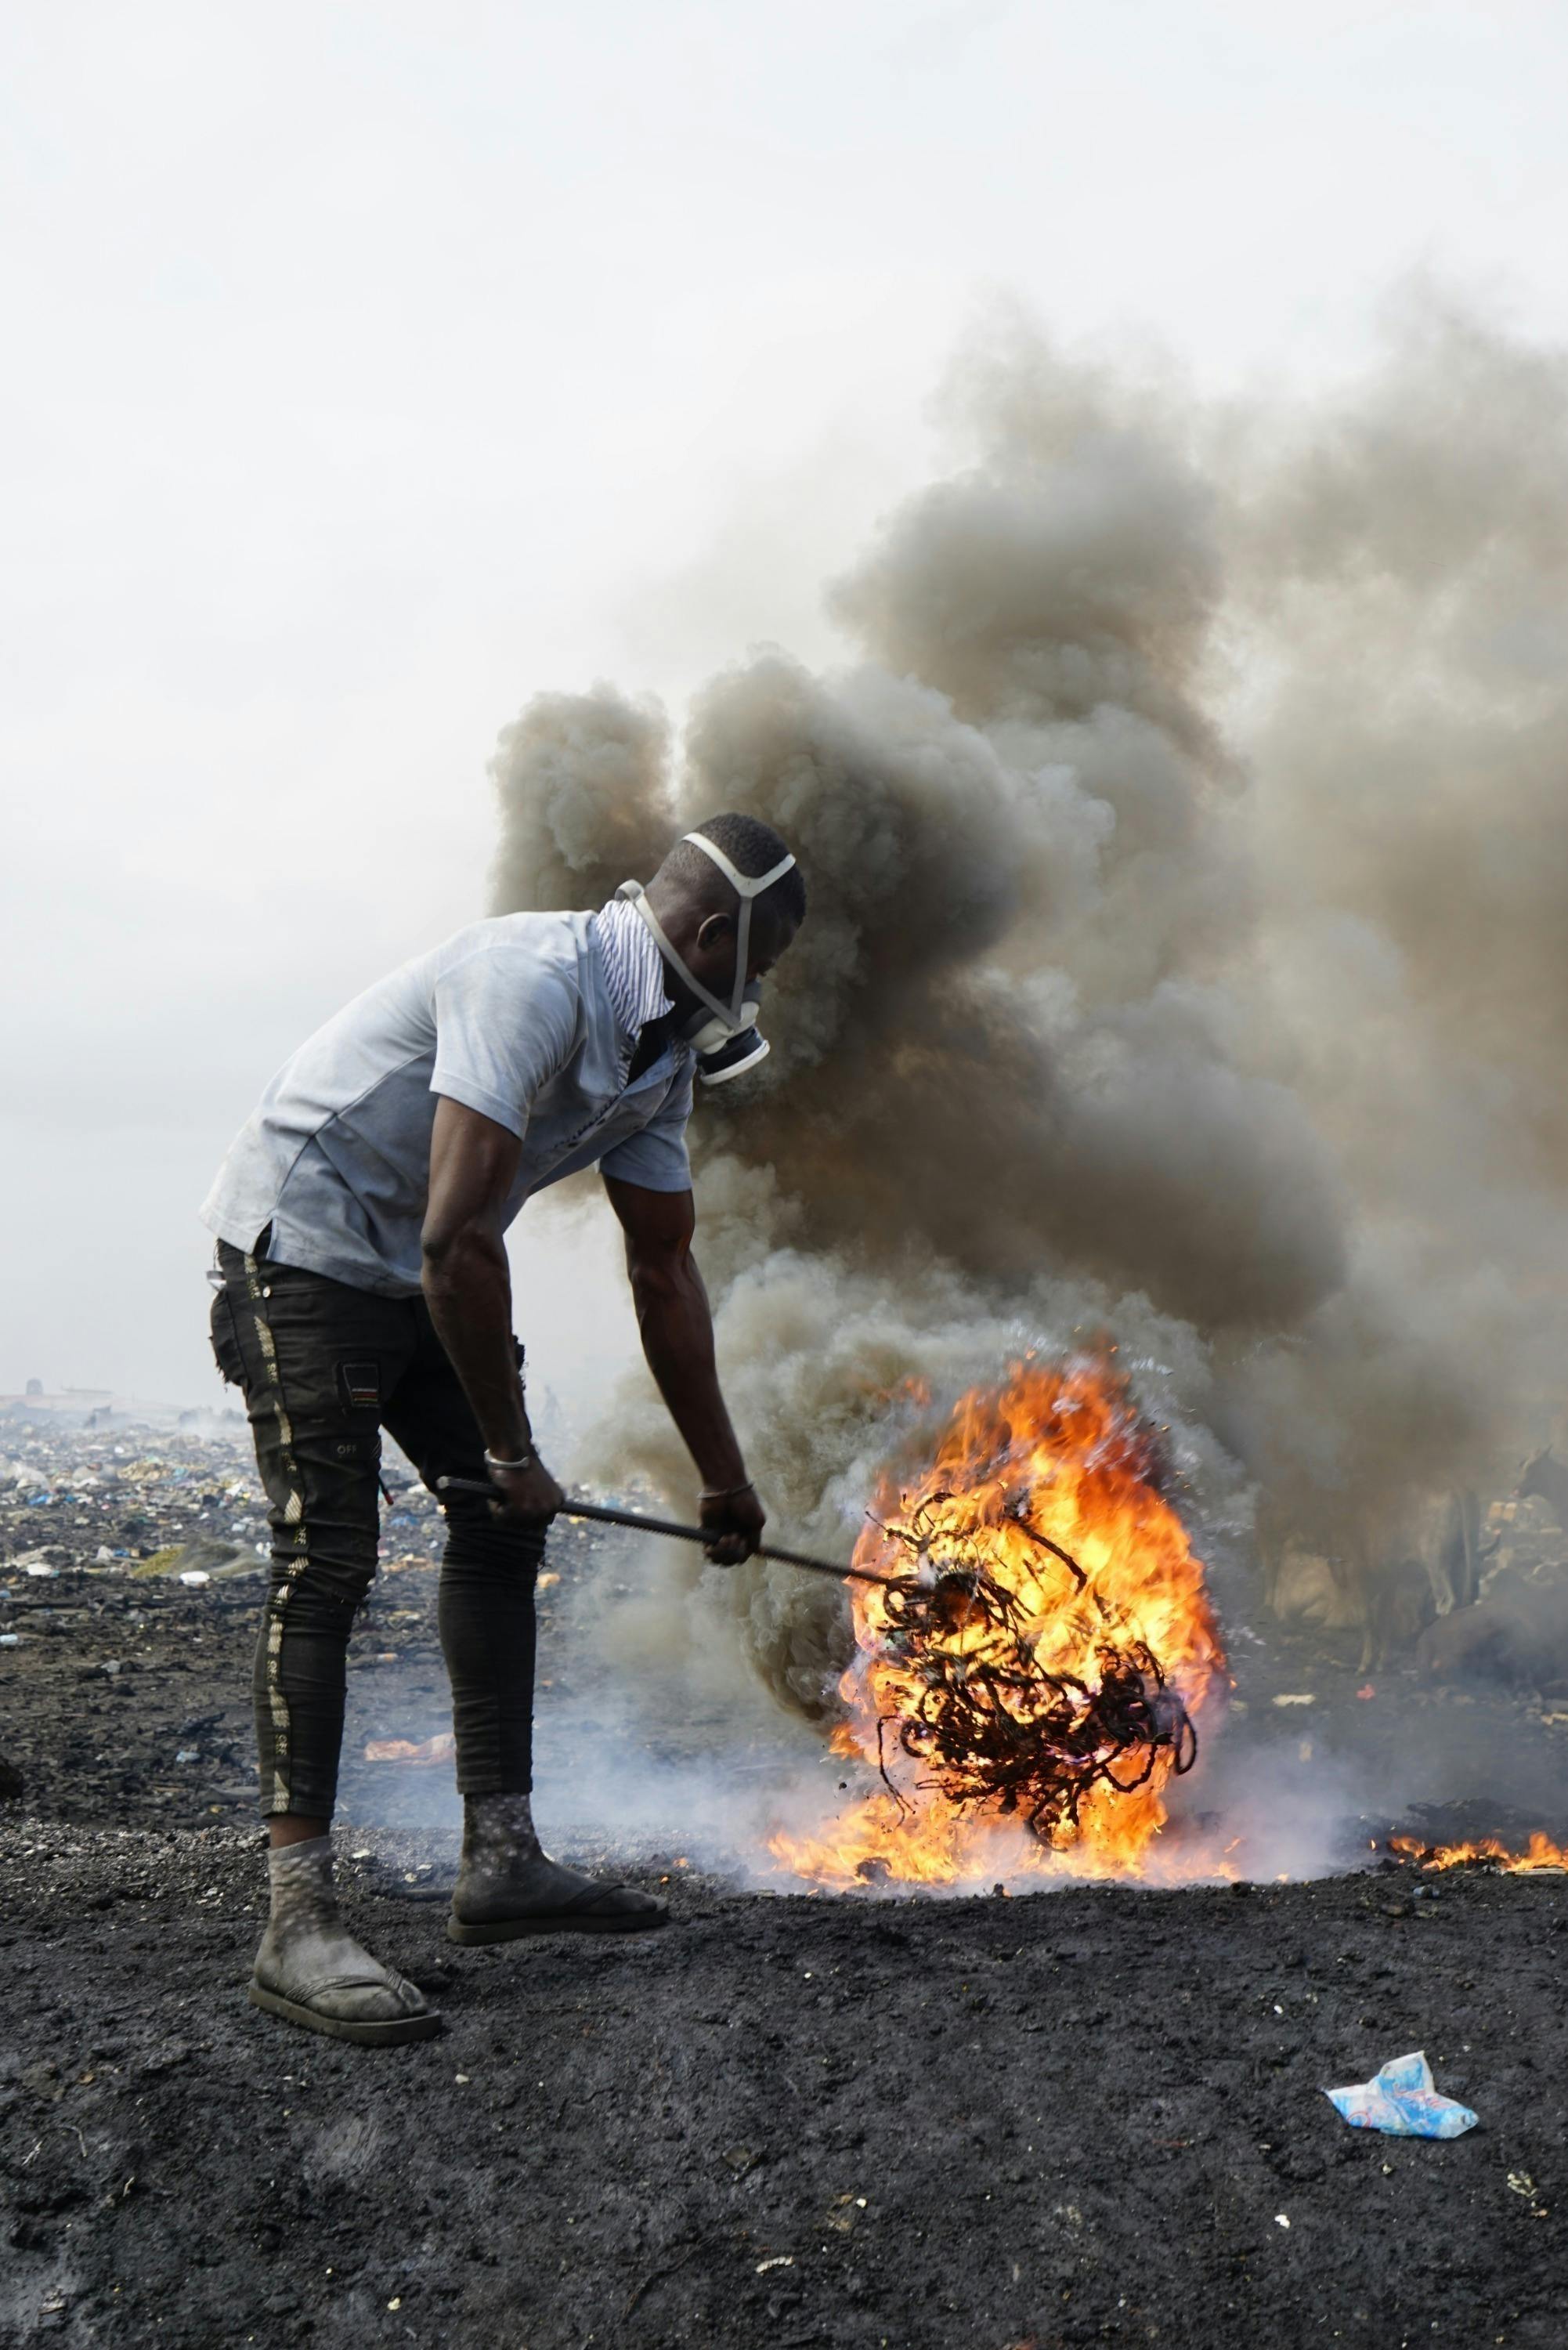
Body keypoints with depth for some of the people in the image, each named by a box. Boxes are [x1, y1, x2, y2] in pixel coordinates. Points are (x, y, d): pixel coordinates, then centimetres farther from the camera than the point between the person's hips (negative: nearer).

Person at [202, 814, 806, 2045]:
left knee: (503, 1526, 7)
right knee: (327, 1560, -13)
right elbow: (458, 1241, -32)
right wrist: (511, 1448, -21)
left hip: (429, 1272, 10)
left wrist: (724, 1476, 13)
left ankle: (502, 1860, 14)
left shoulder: (663, 1052, 3)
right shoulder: (535, 982, -27)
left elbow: (665, 1274, 11)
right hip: (305, 1249, -9)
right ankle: (299, 1920, -7)